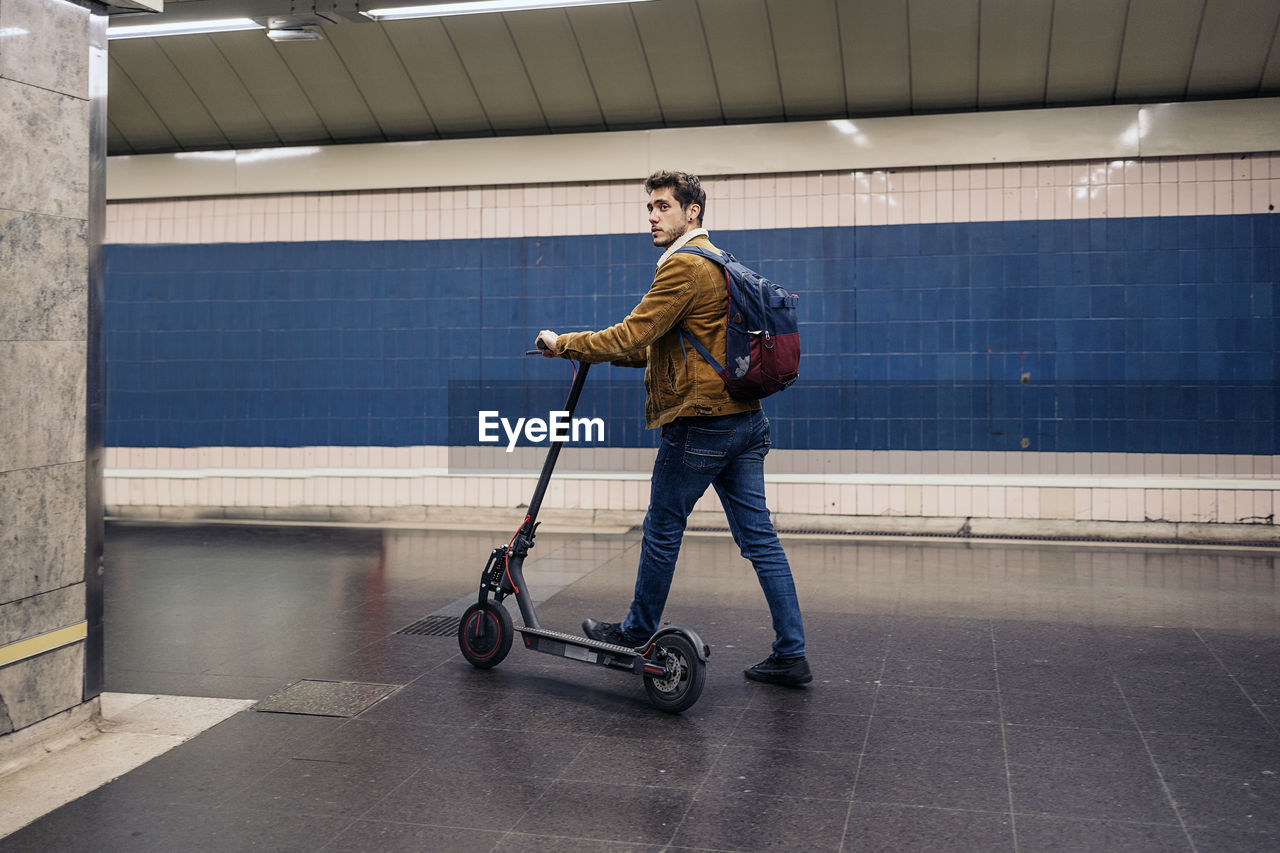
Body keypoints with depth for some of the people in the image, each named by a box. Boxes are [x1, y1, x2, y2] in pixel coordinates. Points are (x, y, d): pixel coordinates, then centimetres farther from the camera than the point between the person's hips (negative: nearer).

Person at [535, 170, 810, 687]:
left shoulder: (684, 265, -11)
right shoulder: (720, 264, 21)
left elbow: (632, 336, -17)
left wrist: (566, 345, -4)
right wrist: (598, 353, 20)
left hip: (699, 422, -9)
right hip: (744, 419, 9)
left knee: (662, 530, 7)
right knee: (759, 537, 7)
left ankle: (637, 634, 24)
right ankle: (791, 655, 9)